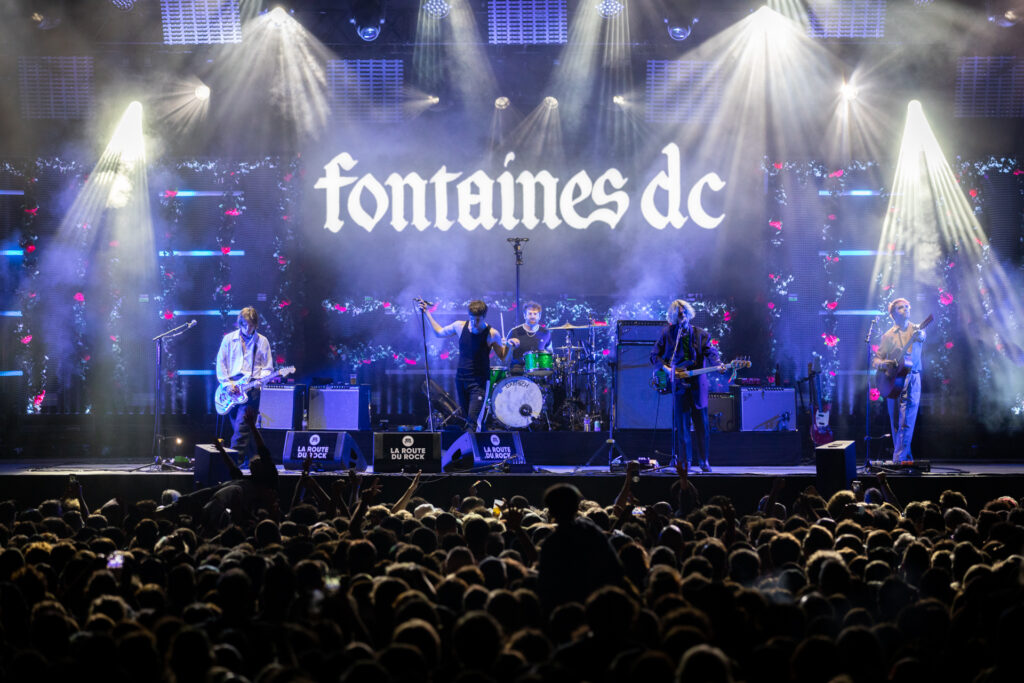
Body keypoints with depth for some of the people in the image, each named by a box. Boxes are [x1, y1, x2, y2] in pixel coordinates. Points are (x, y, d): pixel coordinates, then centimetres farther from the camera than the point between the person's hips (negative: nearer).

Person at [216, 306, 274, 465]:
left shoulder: (262, 341, 8)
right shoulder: (229, 339, 9)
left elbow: (268, 367, 10)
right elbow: (220, 362, 7)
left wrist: (260, 379, -10)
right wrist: (226, 383, -4)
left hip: (251, 387, -3)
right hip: (231, 386, 3)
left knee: (241, 426, -16)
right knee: (237, 426, 4)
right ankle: (248, 458, 12)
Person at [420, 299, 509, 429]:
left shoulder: (492, 334, -11)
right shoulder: (460, 326, -1)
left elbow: (502, 356, 0)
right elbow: (439, 332, 17)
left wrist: (508, 346, -20)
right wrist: (427, 313, 15)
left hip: (479, 382, -5)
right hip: (461, 379, 5)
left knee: (473, 418, -19)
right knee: (466, 417, 10)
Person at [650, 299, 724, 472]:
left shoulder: (701, 334, 9)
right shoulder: (668, 334, 8)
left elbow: (711, 352, -3)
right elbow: (655, 355, 10)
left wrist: (718, 365, -23)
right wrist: (665, 367, -8)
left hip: (697, 383, 0)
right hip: (678, 383, 0)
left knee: (701, 423, 0)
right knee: (681, 424, -2)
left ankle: (704, 460, 7)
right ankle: (686, 460, 5)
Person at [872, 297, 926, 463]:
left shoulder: (916, 329, 8)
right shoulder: (888, 336, 12)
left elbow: (921, 337, -17)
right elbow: (876, 359, 10)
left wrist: (919, 336, -41)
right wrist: (882, 363, -13)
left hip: (911, 379, -3)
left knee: (906, 421, -13)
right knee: (895, 424, 3)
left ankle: (899, 459, -15)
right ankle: (906, 458, 13)